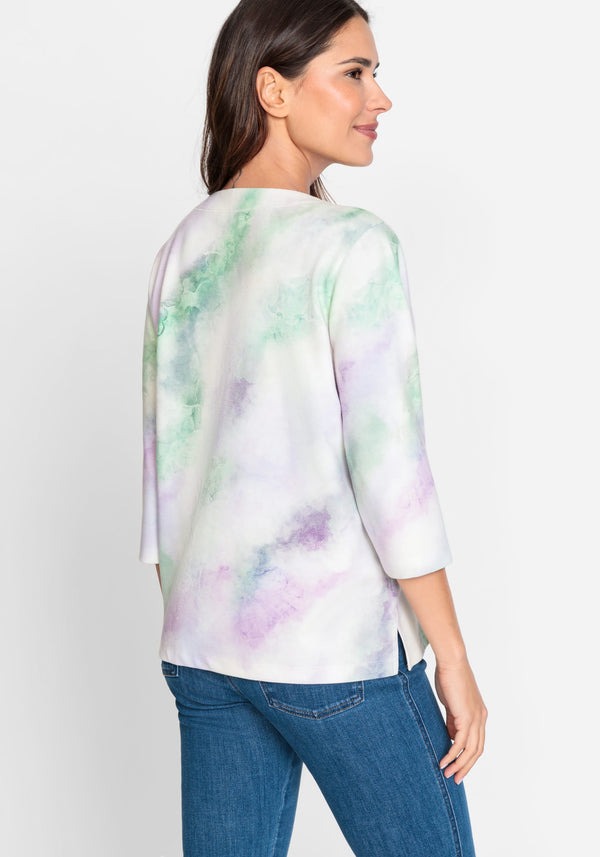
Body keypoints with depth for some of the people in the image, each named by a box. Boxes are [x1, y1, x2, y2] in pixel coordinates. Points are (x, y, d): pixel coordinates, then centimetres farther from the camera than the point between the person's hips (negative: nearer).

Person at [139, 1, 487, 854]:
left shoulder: (182, 250, 8)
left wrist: (188, 634, 18)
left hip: (205, 645, 7)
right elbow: (389, 466, -16)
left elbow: (165, 461, 10)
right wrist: (455, 662, -8)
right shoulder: (351, 242, -13)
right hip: (336, 643, -6)